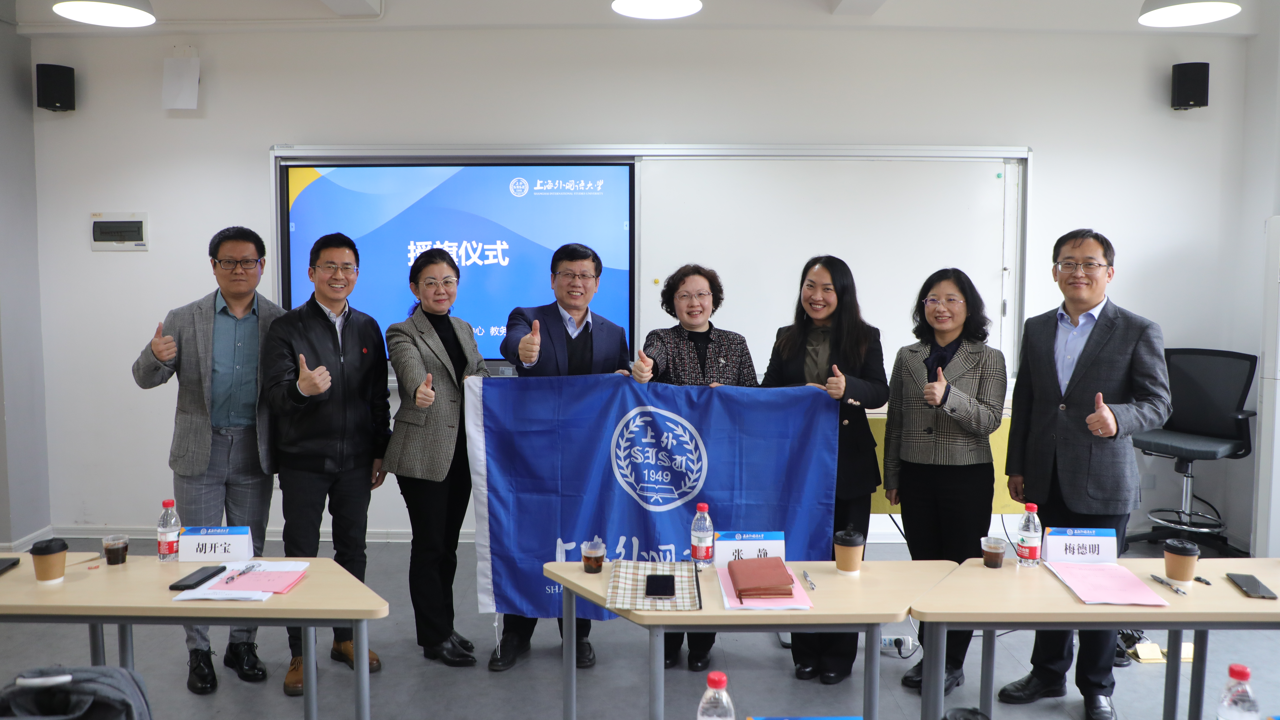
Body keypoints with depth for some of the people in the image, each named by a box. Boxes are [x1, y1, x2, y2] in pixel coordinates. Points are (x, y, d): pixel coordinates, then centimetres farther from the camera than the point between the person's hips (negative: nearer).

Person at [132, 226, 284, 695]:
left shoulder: (279, 322, 0)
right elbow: (146, 378, 0)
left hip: (253, 454, 1)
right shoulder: (184, 319, 0)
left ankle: (242, 643, 24)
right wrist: (156, 356, -23)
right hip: (200, 453, 0)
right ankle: (198, 651, 19)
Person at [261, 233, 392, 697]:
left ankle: (346, 637, 27)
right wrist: (301, 388, -36)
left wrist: (380, 453, 8)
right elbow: (276, 394, -13)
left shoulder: (368, 329, 8)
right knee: (300, 555, 4)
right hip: (304, 461, -3)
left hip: (355, 461, 4)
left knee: (352, 549, 11)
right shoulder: (287, 328, -4)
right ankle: (299, 653, 16)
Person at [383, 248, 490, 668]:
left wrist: (477, 380, -6)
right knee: (429, 544, -1)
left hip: (462, 451, 6)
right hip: (423, 453, -6)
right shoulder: (402, 333, -5)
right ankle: (435, 638, 11)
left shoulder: (464, 330, 15)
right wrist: (420, 389, -47)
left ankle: (441, 627, 27)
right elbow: (411, 368, -26)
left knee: (449, 542, 13)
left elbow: (483, 375, 17)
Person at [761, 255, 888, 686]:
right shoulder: (787, 339, 7)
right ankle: (806, 653, 21)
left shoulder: (865, 338, 0)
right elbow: (766, 392, 6)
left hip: (848, 464, -2)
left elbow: (881, 392, -6)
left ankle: (839, 656, 20)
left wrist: (848, 388, -26)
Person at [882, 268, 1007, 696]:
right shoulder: (907, 357, 6)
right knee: (924, 566, 10)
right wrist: (892, 478, 10)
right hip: (916, 476, 3)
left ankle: (954, 662, 18)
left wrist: (948, 396, -26)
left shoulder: (988, 359, -2)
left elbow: (990, 420, -10)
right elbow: (895, 422, 10)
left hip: (967, 478, -3)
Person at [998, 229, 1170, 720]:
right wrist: (1016, 467, 11)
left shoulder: (1138, 332, -4)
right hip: (1047, 480, 4)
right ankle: (1048, 674, 30)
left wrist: (1118, 418, -27)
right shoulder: (1037, 329, 9)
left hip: (1102, 483, -4)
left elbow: (1157, 403, -6)